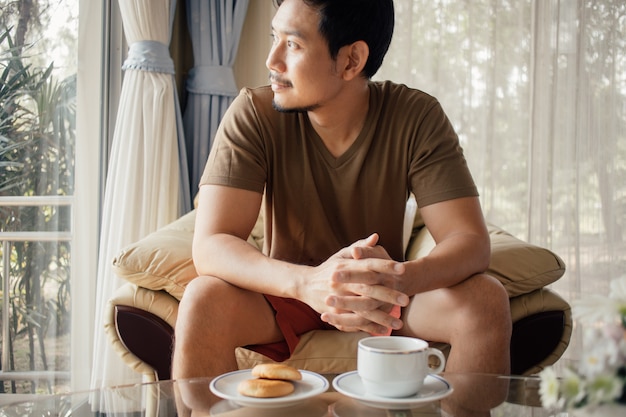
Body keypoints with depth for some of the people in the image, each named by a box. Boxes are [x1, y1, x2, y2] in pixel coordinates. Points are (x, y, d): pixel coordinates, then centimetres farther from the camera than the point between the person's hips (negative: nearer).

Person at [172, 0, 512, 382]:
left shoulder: (417, 117, -14)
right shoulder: (254, 114, -16)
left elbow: (471, 240, -19)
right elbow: (210, 246, -23)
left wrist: (401, 280, -42)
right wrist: (308, 281, -43)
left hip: (382, 301, 1)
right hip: (287, 296, 0)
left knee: (486, 300, -24)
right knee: (203, 301, -29)